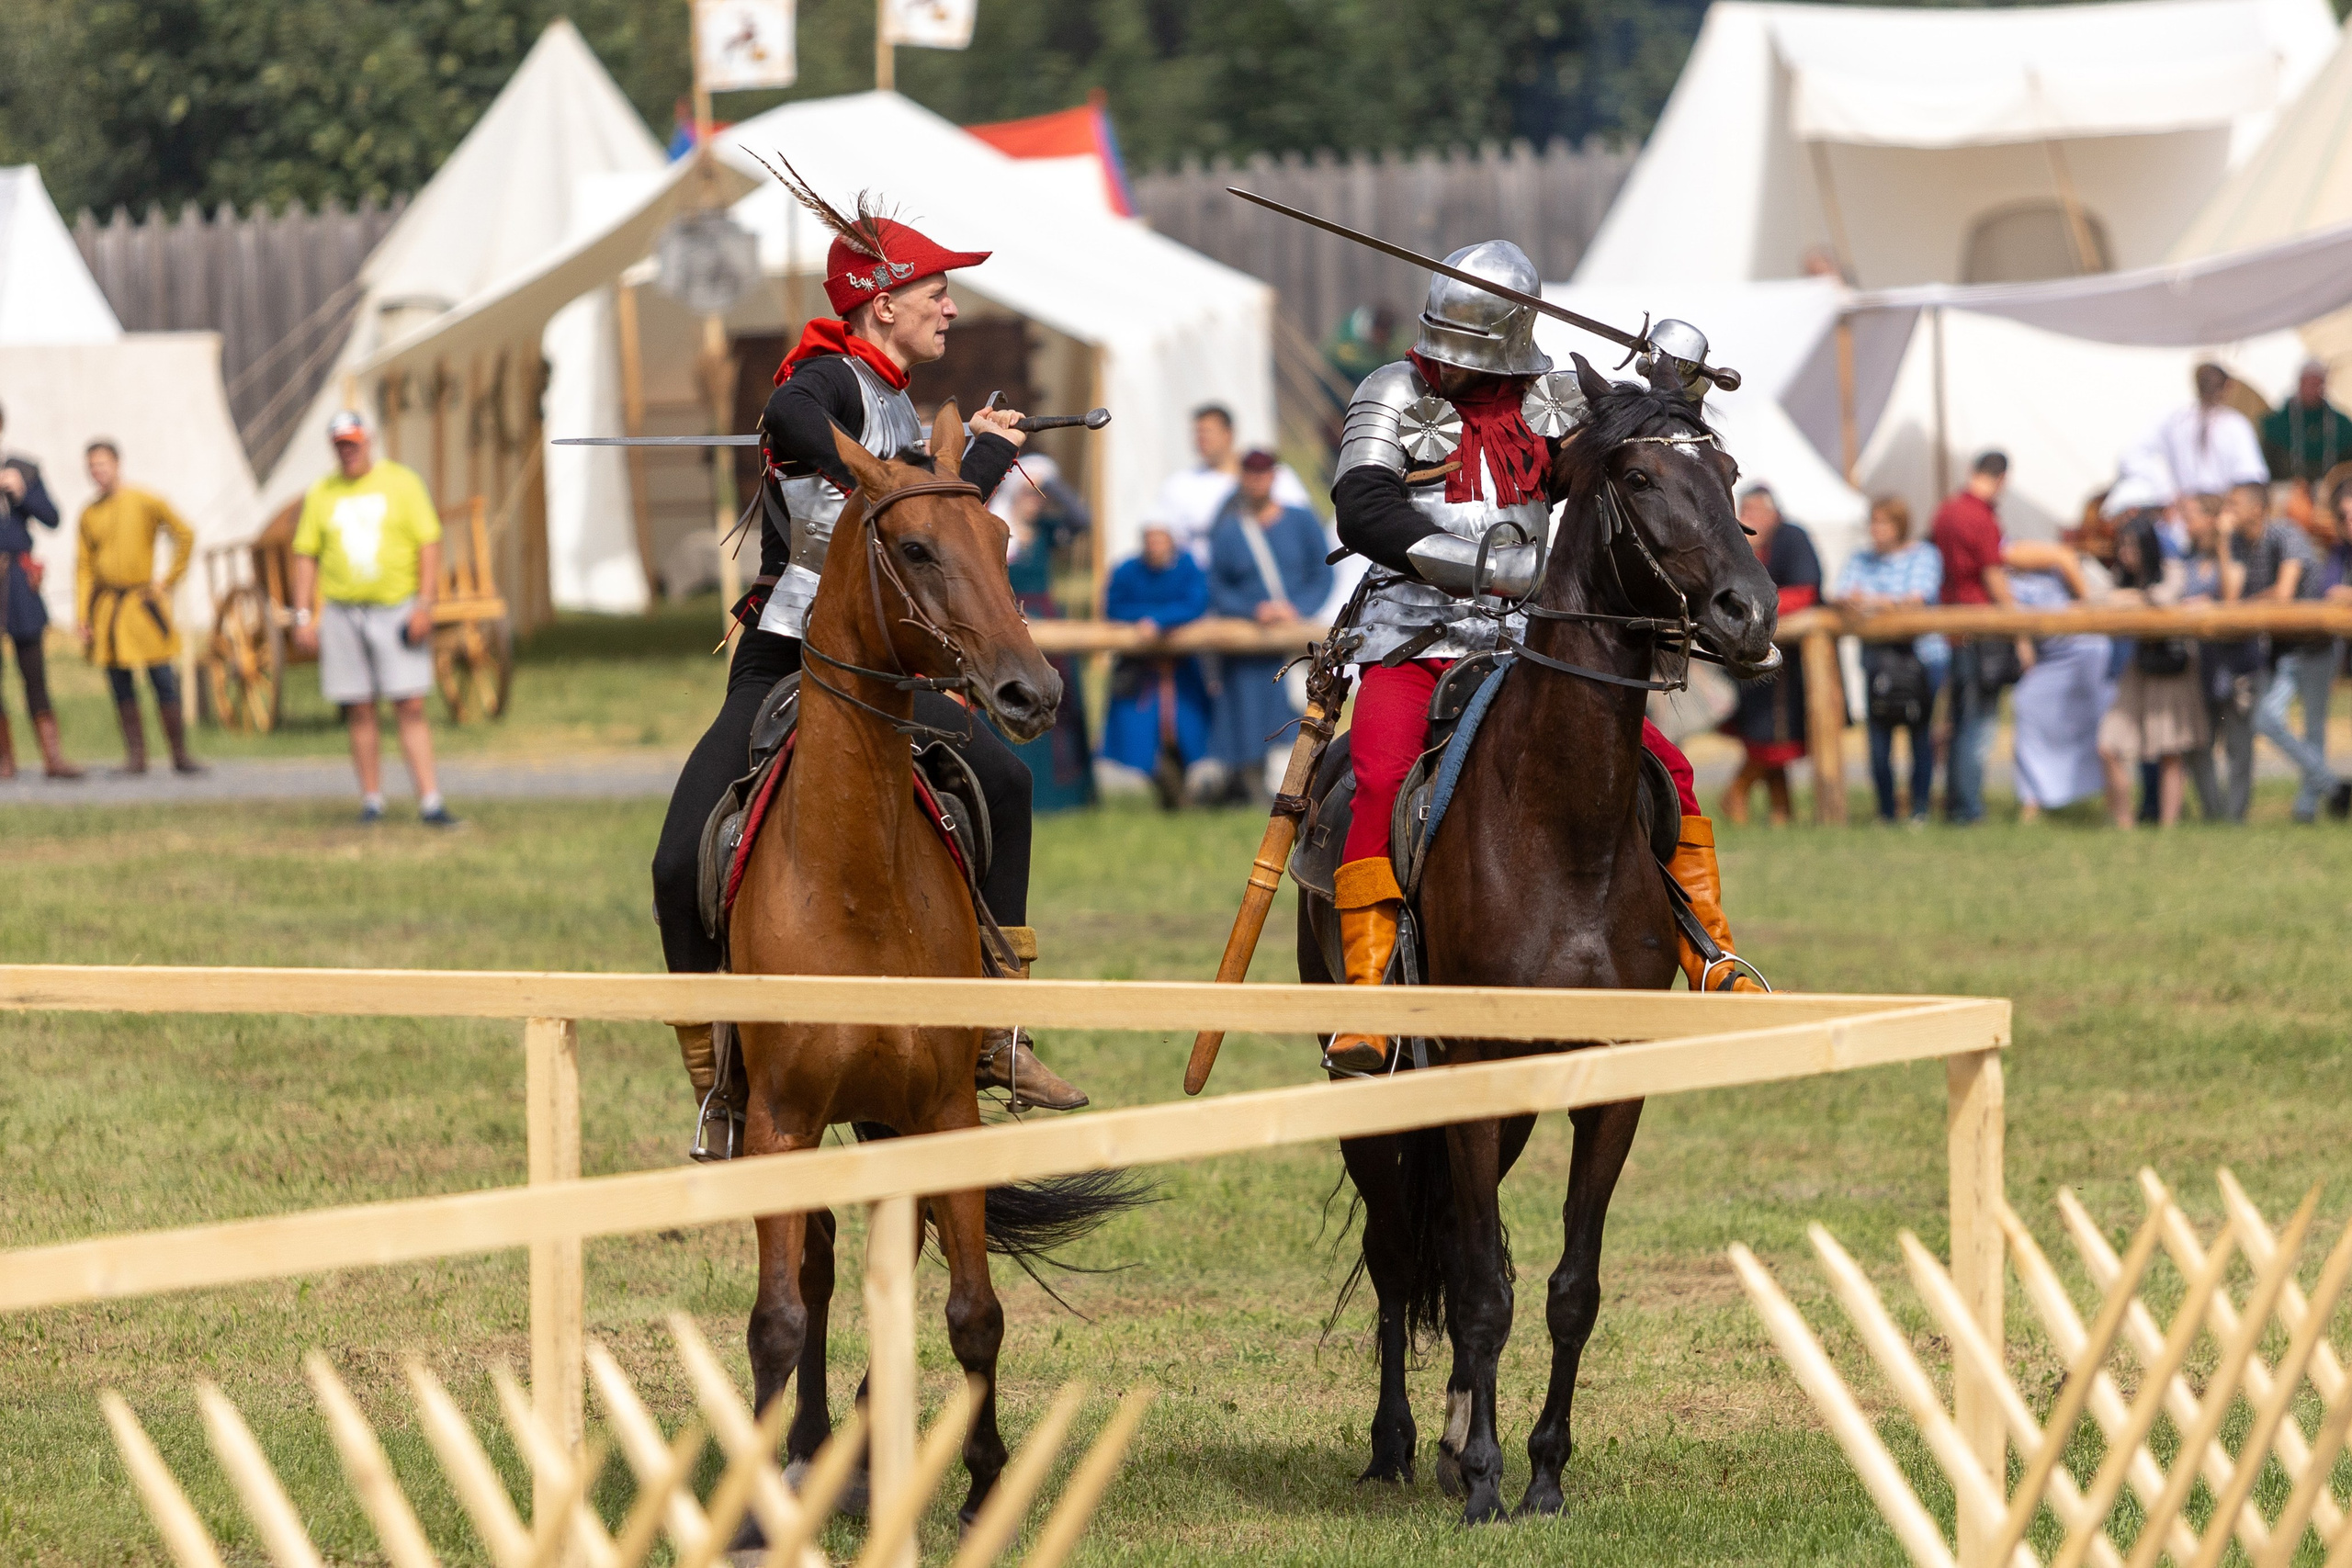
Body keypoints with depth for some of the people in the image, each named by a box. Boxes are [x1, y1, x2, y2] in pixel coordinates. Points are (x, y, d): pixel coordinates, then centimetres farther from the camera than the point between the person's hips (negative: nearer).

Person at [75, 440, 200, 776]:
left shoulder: (147, 504, -3)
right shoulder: (89, 515, 7)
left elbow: (185, 536, -1)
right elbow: (83, 568, 8)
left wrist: (169, 582, -2)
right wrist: (83, 618, 2)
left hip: (143, 604, -3)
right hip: (105, 606, 3)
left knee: (164, 682, -6)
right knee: (121, 687, 3)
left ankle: (180, 755, 0)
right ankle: (135, 756, 8)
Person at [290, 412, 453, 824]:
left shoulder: (401, 482, 3)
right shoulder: (321, 494, 9)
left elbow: (429, 544, -1)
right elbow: (306, 556, 11)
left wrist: (425, 604, -10)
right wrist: (303, 616, 2)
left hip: (397, 610, -2)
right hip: (342, 613, 2)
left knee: (411, 707, -8)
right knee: (359, 711, 3)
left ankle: (430, 803, -11)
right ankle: (372, 801, 10)